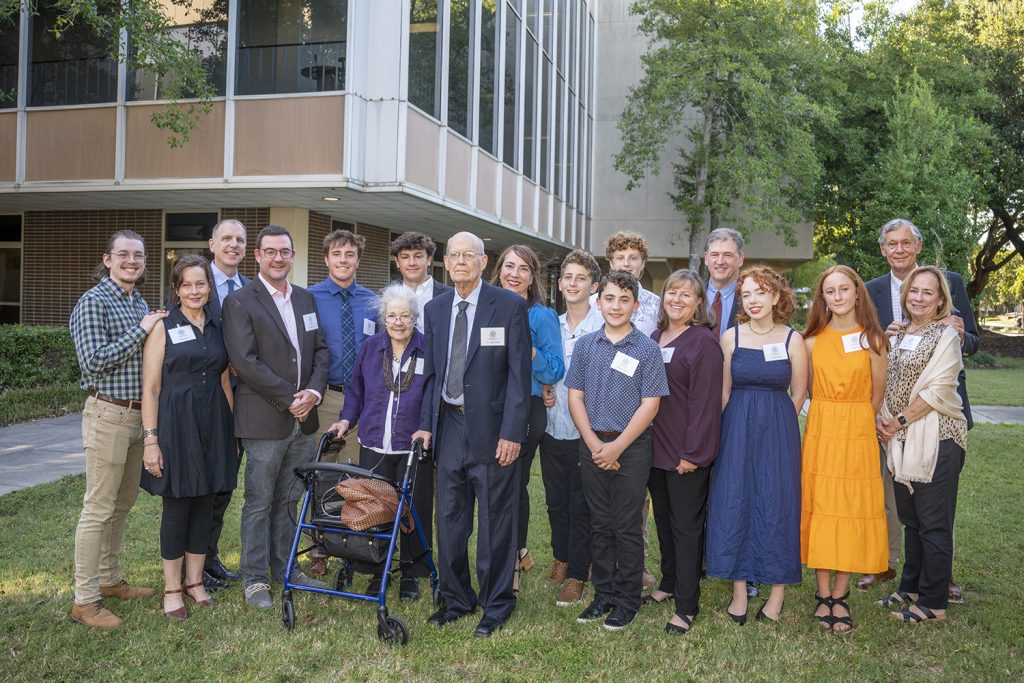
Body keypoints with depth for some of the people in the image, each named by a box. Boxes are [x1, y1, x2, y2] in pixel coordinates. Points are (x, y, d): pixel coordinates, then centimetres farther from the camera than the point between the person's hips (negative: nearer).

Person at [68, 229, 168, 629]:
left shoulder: (141, 303, 13)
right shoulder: (94, 302, -11)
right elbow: (93, 361, -20)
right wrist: (141, 331, -17)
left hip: (138, 415, 8)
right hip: (108, 414, -8)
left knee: (122, 504, 16)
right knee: (98, 509, -3)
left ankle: (109, 580, 30)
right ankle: (85, 601, 5)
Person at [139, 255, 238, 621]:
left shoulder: (218, 327, 10)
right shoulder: (163, 327, -3)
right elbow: (150, 388, -6)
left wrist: (232, 431, 11)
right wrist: (150, 440, -12)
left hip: (213, 425, 4)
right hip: (175, 423, -4)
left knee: (205, 504, 10)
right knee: (176, 505, 3)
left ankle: (195, 581, 24)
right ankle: (172, 588, 17)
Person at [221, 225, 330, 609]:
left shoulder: (305, 299, 14)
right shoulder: (240, 302, -6)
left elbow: (320, 350, 12)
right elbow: (245, 362, -14)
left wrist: (313, 391, -6)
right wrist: (289, 398, -15)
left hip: (303, 418, 6)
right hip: (264, 419, -5)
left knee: (288, 500, 15)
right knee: (259, 502, 4)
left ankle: (285, 569, 26)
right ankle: (255, 579, 15)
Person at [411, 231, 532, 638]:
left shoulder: (510, 306, -6)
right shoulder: (434, 309, 9)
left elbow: (519, 373, -9)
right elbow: (431, 372, 13)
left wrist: (512, 433, -14)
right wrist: (425, 424, 5)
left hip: (492, 428, -5)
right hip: (449, 425, 5)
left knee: (495, 522, 5)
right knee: (449, 520, 13)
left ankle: (496, 605, 21)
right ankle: (456, 599, 29)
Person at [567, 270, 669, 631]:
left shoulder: (647, 349, -5)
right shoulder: (585, 346, 4)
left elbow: (650, 404, -8)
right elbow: (575, 397, 4)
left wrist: (617, 446, -13)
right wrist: (594, 444, -7)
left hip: (631, 448, -3)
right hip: (592, 446, 3)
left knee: (627, 527, 4)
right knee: (599, 524, 12)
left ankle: (628, 600, 17)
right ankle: (603, 595, 24)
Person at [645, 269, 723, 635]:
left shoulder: (703, 341, -11)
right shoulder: (655, 338, 11)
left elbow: (705, 401, -16)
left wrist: (693, 452, -18)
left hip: (687, 453, -7)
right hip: (656, 447, 7)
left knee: (686, 524, 1)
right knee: (663, 517, 18)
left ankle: (686, 605, 11)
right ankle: (669, 583, 34)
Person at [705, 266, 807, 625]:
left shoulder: (793, 340, -1)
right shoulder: (731, 337, 2)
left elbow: (798, 395, 4)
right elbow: (723, 393, 7)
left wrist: (774, 424, 4)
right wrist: (740, 428, 6)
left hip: (778, 431, -1)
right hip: (736, 430, 1)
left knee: (777, 504, 2)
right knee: (733, 503, 2)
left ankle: (777, 592, 16)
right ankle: (739, 591, 14)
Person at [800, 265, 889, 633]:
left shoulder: (872, 339, 0)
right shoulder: (812, 340, 3)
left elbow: (876, 395, 6)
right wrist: (830, 418, 12)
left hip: (858, 436, -1)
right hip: (819, 434, 1)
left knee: (852, 510, 2)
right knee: (819, 509, 2)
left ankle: (840, 596, 13)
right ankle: (823, 595, 13)